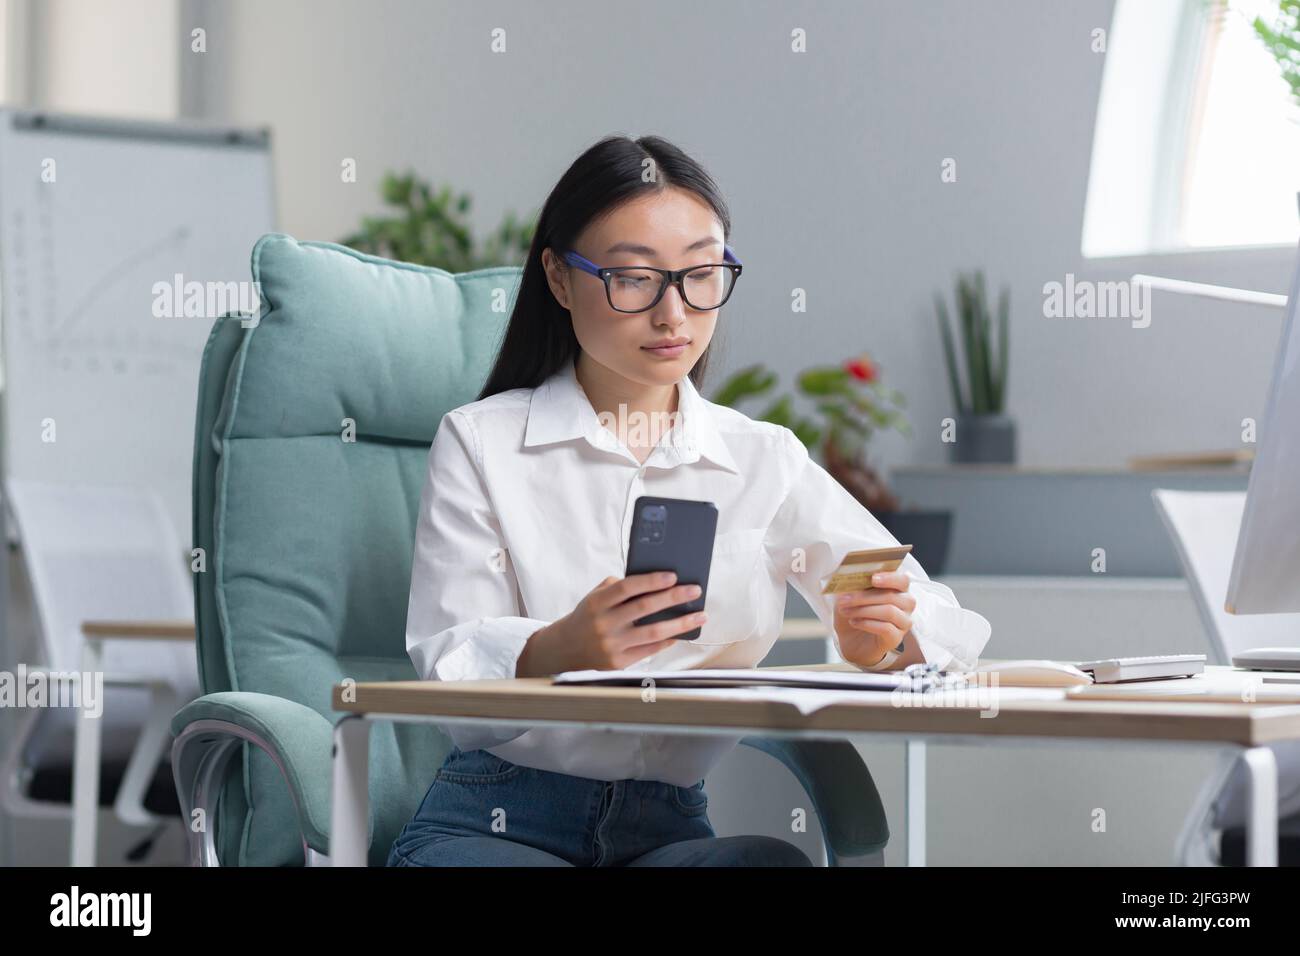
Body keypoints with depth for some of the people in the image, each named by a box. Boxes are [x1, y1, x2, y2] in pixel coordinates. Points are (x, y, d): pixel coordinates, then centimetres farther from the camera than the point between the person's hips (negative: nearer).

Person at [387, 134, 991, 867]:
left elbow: (949, 628, 8)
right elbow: (448, 672, -7)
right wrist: (557, 652, -31)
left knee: (777, 861, -32)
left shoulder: (767, 463, 12)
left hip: (668, 831, 2)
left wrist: (883, 638, -17)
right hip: (493, 823, -2)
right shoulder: (479, 444, 4)